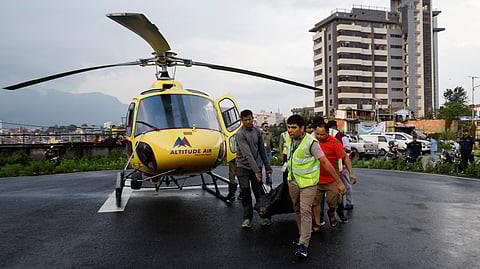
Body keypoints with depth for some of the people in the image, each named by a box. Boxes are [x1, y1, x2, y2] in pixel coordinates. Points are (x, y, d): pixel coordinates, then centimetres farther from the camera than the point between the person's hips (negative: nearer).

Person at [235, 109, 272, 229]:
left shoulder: (258, 131, 3)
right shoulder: (240, 134, -15)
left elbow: (262, 150, 11)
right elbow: (247, 154, -22)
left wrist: (267, 166, 12)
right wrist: (256, 171, -26)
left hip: (256, 166, 3)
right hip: (242, 166, -3)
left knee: (259, 192, 2)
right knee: (245, 193, -2)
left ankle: (264, 216, 14)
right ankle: (247, 218, 11)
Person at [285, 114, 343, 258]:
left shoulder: (311, 142, -21)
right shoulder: (289, 140, 0)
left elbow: (325, 162, -20)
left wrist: (339, 182, -19)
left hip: (308, 183, -6)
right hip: (293, 181, 7)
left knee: (305, 211, -11)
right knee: (297, 210, 15)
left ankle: (303, 244, -8)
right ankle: (302, 235, 33)